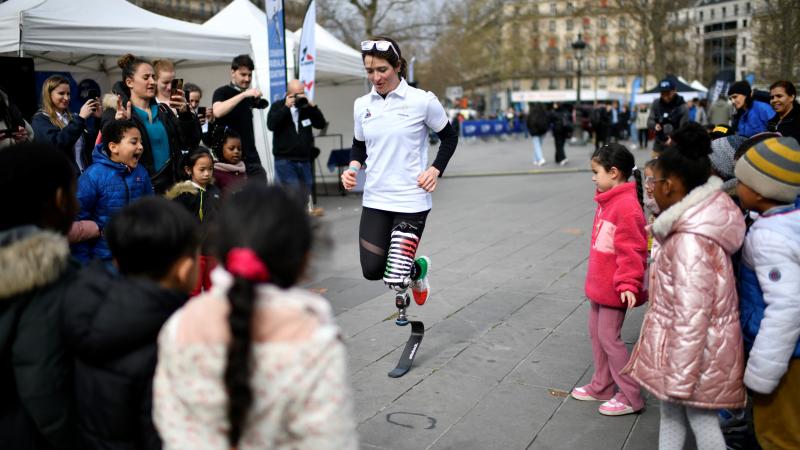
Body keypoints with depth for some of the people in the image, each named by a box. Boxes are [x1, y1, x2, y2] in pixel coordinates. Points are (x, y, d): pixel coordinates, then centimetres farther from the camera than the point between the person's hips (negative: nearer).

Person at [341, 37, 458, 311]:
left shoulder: (422, 101, -7)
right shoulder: (362, 105, 5)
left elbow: (449, 137, 5)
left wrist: (435, 170, -8)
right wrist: (353, 168, -2)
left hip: (411, 201, -4)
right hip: (375, 200, 5)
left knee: (395, 279, -7)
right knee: (372, 270, 0)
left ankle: (417, 269, 32)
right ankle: (416, 266, 33)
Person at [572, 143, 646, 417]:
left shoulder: (626, 206, -23)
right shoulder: (608, 201, 8)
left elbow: (632, 251, -24)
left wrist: (628, 284, -26)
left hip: (614, 287, -10)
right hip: (599, 282, 10)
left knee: (609, 337, -2)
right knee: (596, 332, 17)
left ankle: (630, 398, 11)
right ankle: (601, 387, 32)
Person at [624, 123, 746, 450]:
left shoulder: (690, 240, -28)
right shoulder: (695, 224, 4)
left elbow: (691, 317, -27)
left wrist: (680, 379, -22)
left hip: (695, 350, -9)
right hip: (677, 344, 9)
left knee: (701, 420, 7)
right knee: (670, 412, 21)